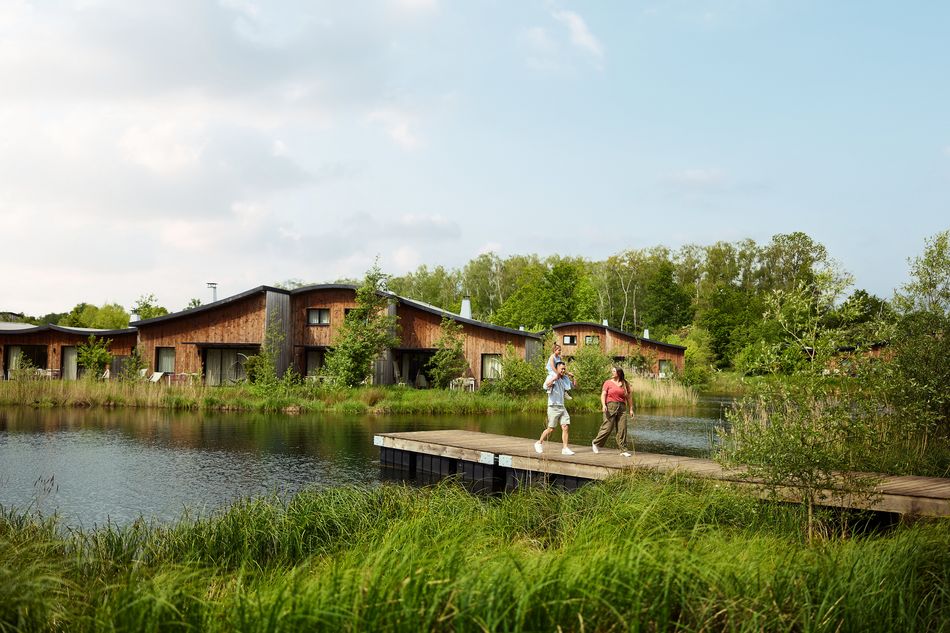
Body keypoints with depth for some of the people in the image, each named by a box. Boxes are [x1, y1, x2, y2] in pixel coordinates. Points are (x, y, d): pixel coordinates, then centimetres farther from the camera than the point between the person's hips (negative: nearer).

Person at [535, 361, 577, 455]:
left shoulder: (565, 378, 11)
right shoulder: (551, 377, -7)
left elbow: (575, 385, 20)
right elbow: (546, 386, -27)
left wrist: (572, 377, 4)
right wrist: (555, 378, -26)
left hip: (562, 407, 6)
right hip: (553, 407, -6)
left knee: (566, 427, -6)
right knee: (551, 429, -1)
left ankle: (565, 448, -3)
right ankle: (539, 443, 19)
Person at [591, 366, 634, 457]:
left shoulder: (625, 384, 12)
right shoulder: (608, 382, 5)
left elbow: (629, 397, 16)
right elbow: (603, 394, -1)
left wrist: (631, 409, 12)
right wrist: (603, 405, -16)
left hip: (621, 408, 3)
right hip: (610, 406, -3)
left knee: (622, 428, -2)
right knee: (607, 427, -5)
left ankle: (623, 450, 3)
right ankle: (596, 443, 15)